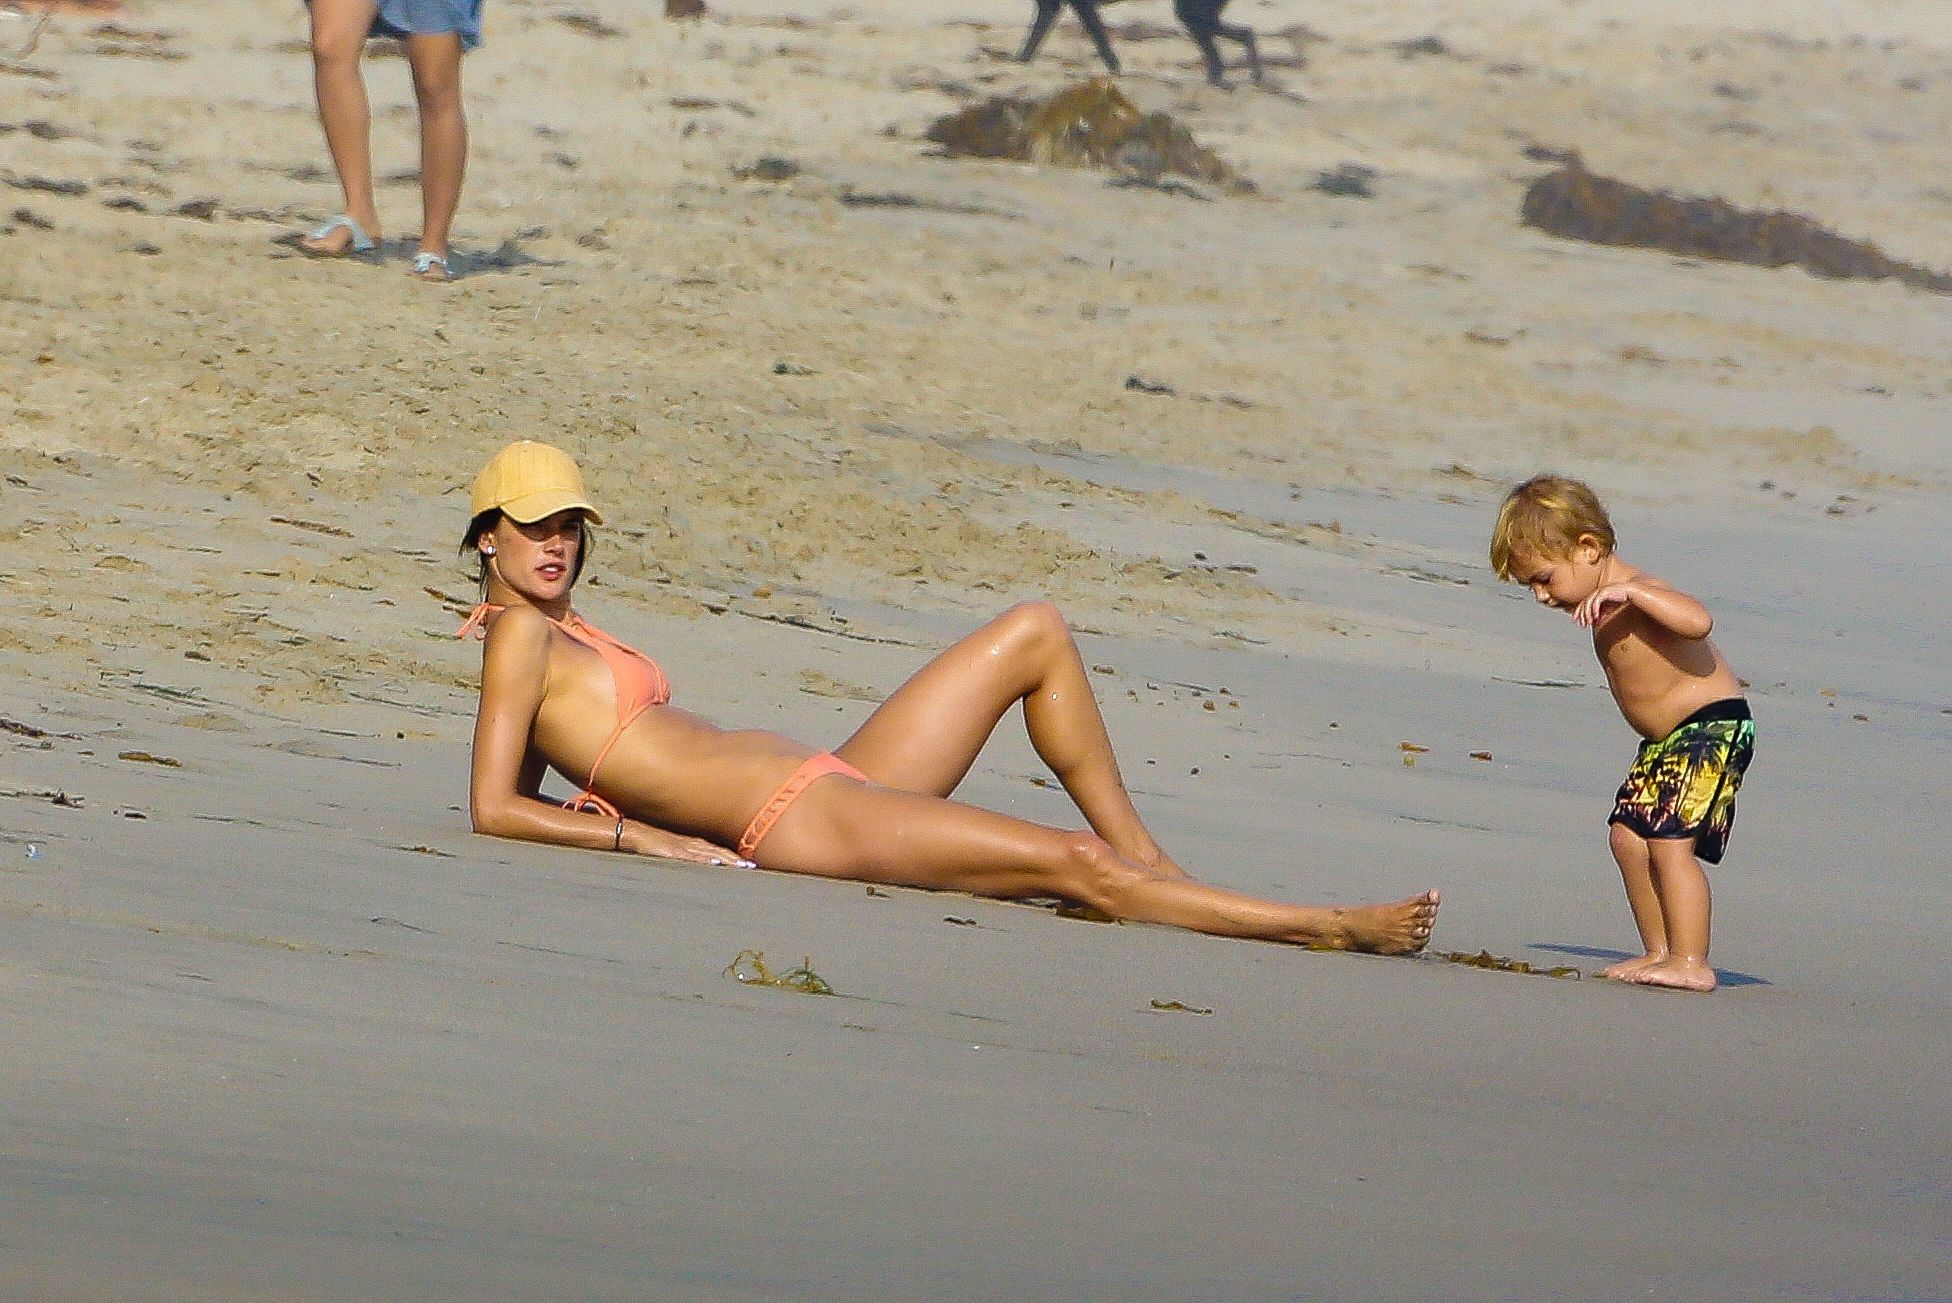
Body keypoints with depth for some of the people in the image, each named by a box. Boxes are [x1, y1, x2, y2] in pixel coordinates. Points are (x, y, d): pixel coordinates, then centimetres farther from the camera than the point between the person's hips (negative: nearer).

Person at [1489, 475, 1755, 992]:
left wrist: (1628, 591, -40)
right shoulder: (1605, 606, 11)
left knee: (1670, 840, -18)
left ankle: (1692, 963, -19)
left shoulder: (1639, 592, -18)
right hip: (1665, 738, 11)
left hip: (1713, 726, -11)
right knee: (1627, 834, 11)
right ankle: (1659, 953, 17)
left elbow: (1699, 621, -38)